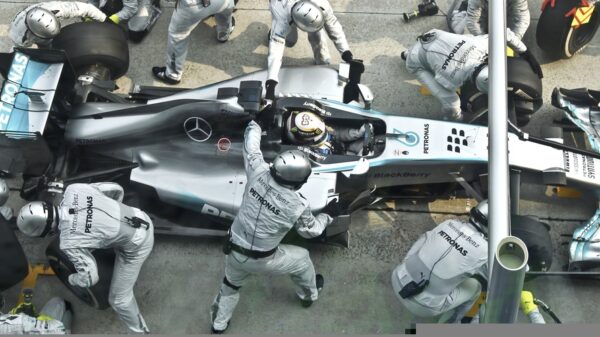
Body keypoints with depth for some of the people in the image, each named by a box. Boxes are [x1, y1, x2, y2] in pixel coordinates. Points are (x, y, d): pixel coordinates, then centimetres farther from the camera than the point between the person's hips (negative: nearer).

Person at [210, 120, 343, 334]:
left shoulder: (259, 172, -19)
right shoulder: (298, 205, -23)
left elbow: (251, 147, 1)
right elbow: (310, 230, -2)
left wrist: (254, 125, 20)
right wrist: (328, 215, 15)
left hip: (234, 252, 3)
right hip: (262, 260, -3)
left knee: (230, 286, 31)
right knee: (301, 259, 27)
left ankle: (218, 326, 46)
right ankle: (309, 295, 53)